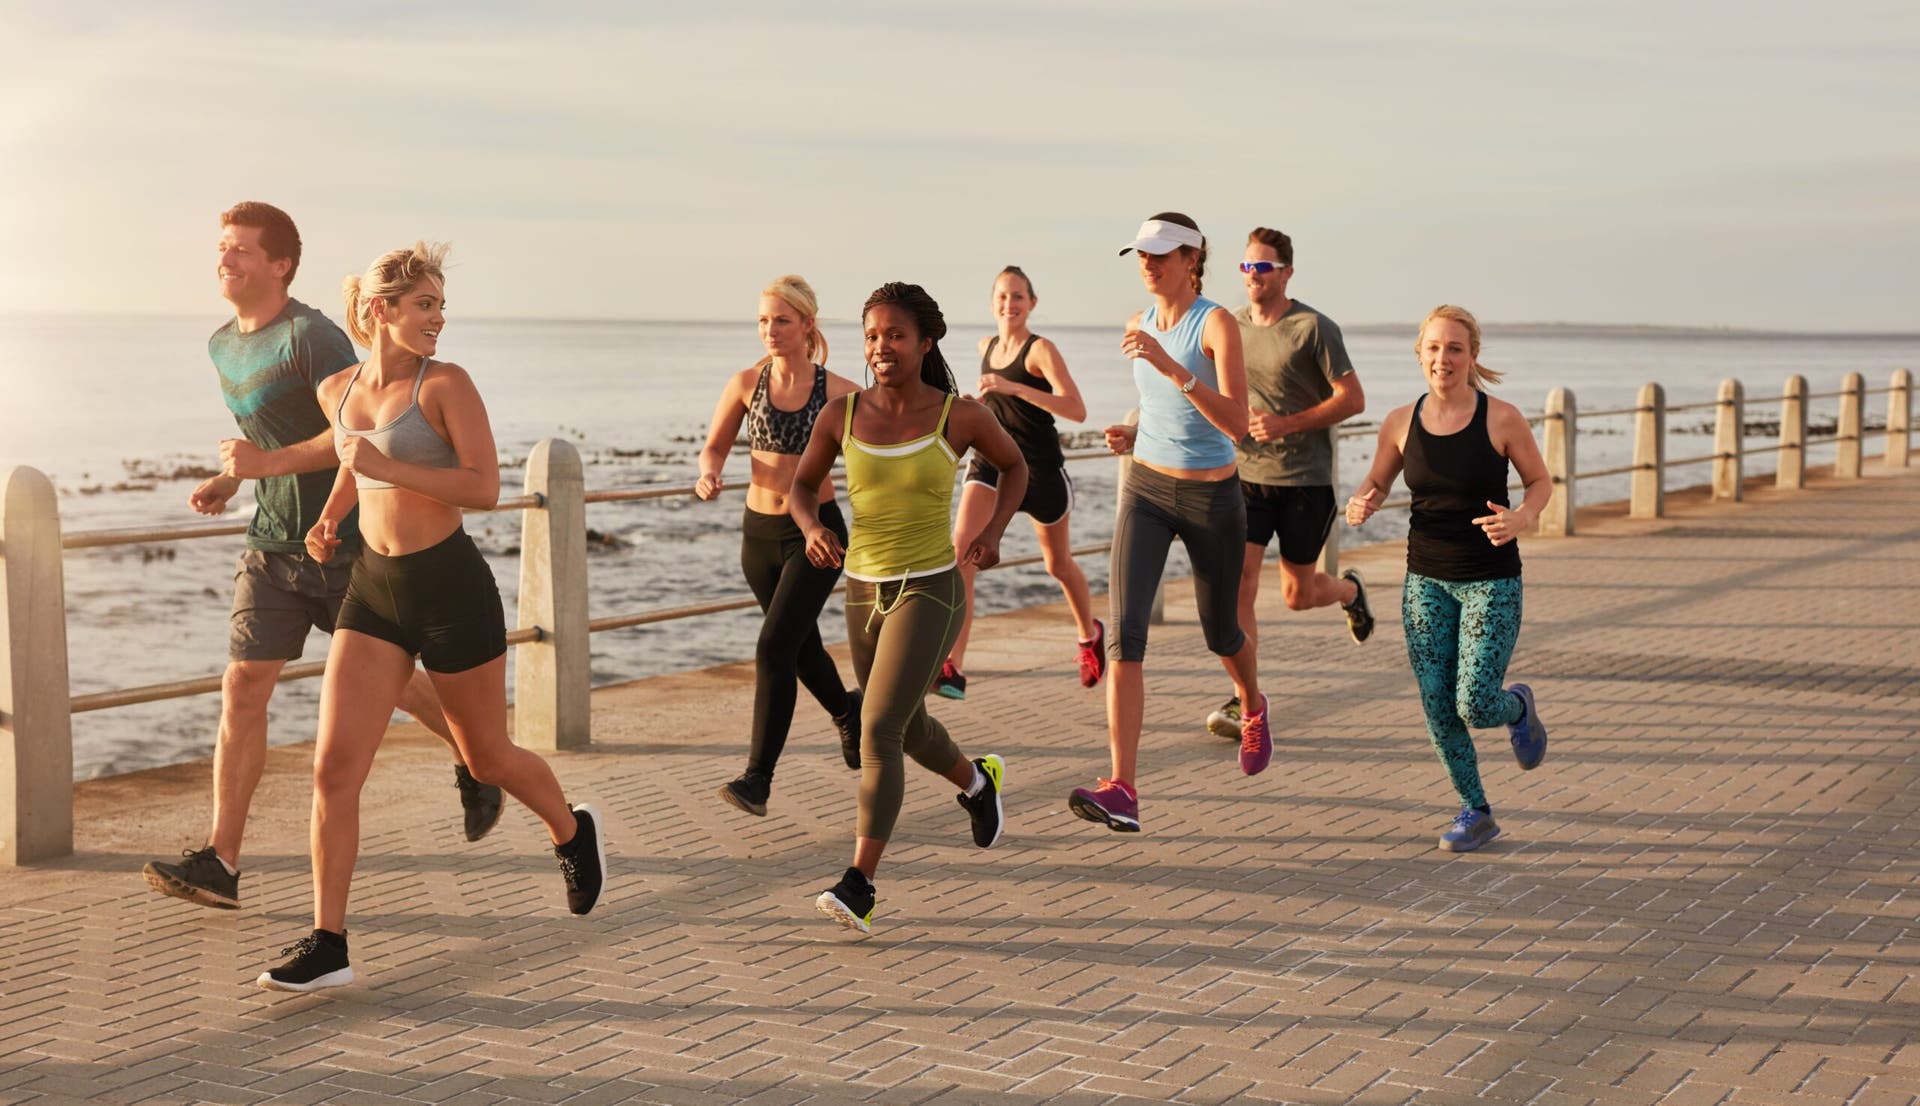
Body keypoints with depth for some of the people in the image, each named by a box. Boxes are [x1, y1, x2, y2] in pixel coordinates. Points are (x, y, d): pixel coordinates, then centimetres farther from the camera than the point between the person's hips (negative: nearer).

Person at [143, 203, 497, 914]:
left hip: (347, 542, -6)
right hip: (272, 544, 6)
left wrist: (269, 462, -29)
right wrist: (228, 481, 9)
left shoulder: (310, 336, -15)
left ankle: (474, 761, 38)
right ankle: (220, 862, -2)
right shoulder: (223, 345, 11)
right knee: (243, 688, -3)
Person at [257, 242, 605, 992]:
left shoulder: (447, 383, -10)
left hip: (450, 586, -4)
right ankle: (327, 944, 0)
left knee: (487, 758, 13)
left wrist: (387, 468, -24)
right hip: (373, 590, 4)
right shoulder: (338, 391, 5)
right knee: (333, 769, -7)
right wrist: (330, 517, 11)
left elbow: (485, 487, -18)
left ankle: (574, 833, 43)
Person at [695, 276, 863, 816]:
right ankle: (847, 711, 52)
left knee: (775, 648, -16)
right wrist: (709, 474, -13)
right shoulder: (747, 382, -3)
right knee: (801, 647, 21)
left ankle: (757, 779, -12)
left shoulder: (838, 392, -10)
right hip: (760, 533, 4)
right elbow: (715, 447, 8)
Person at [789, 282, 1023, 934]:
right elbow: (801, 487, 9)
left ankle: (857, 890, -15)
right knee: (905, 730, 22)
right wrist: (813, 531, -13)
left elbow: (1014, 466, 9)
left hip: (930, 592, -5)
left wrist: (992, 533, -5)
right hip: (865, 592, 5)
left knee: (877, 732, -18)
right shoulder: (841, 414, -3)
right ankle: (978, 781, 54)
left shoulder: (960, 416, -9)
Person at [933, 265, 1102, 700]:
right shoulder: (986, 346, 8)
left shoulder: (1041, 349, -12)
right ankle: (952, 669, -24)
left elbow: (1077, 409, -26)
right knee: (962, 552, -18)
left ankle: (1090, 635, 46)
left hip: (1040, 468, -4)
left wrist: (1014, 388, -33)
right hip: (991, 462, 4)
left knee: (1058, 563, 15)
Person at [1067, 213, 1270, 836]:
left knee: (1220, 634, 16)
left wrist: (1173, 368, -35)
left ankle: (1253, 707, 53)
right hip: (1146, 489, 4)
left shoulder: (1217, 324, -14)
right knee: (1125, 633, -14)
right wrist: (1130, 436, 1)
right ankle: (1122, 791, -19)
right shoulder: (1139, 326, 4)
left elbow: (1237, 425, -25)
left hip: (1212, 499, -4)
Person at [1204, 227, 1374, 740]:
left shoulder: (1314, 328, -9)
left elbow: (1352, 399, -10)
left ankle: (1350, 589, 44)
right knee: (1237, 586, -11)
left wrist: (1287, 424, -20)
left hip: (1305, 479, -3)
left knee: (1298, 594, 8)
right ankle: (1244, 701, -6)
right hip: (1246, 473, 3)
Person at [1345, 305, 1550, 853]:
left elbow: (1541, 482, 2)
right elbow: (1375, 484, 11)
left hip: (1491, 582, -3)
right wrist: (1359, 506, -12)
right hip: (1426, 580, 3)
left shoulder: (1502, 418, -11)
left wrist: (1520, 519, -19)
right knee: (1438, 708, 2)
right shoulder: (1401, 423, -2)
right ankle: (1476, 812, 21)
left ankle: (1517, 706, 27)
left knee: (1474, 705, -10)